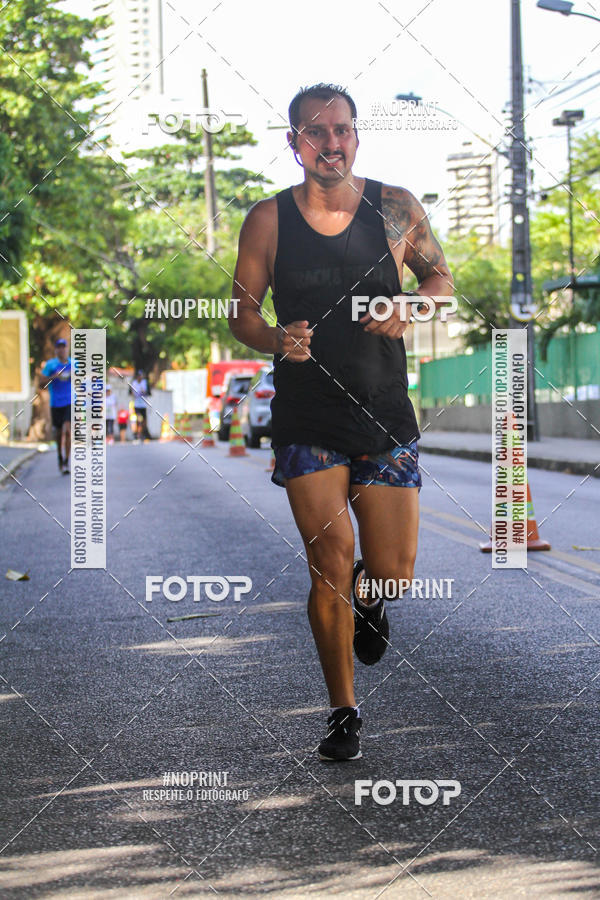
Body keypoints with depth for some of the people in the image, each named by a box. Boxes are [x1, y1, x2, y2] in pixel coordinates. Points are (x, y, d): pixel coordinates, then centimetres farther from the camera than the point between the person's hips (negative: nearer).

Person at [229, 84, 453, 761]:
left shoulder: (396, 209, 0)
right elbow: (241, 312, 5)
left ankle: (365, 593, 40)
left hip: (387, 419, 1)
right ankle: (343, 712, 12)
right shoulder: (267, 221, -2)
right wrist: (276, 340, -17)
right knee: (331, 565, -6)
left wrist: (408, 308, -8)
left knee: (393, 575, 0)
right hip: (307, 421, -1)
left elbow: (441, 277, 14)